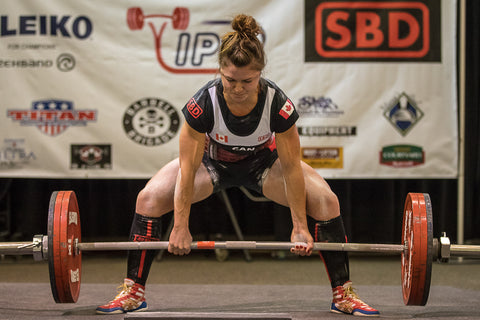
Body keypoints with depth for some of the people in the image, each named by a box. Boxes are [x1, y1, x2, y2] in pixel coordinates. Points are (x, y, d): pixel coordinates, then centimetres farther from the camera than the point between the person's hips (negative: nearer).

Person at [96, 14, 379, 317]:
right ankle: (134, 292, -5)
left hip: (263, 160, 0)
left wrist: (300, 227, -19)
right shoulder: (203, 104, -36)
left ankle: (343, 294, -3)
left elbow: (291, 168, -24)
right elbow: (188, 168, -26)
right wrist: (180, 227, -22)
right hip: (213, 160, 0)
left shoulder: (277, 104, -35)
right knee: (149, 199, -20)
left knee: (326, 201, -18)